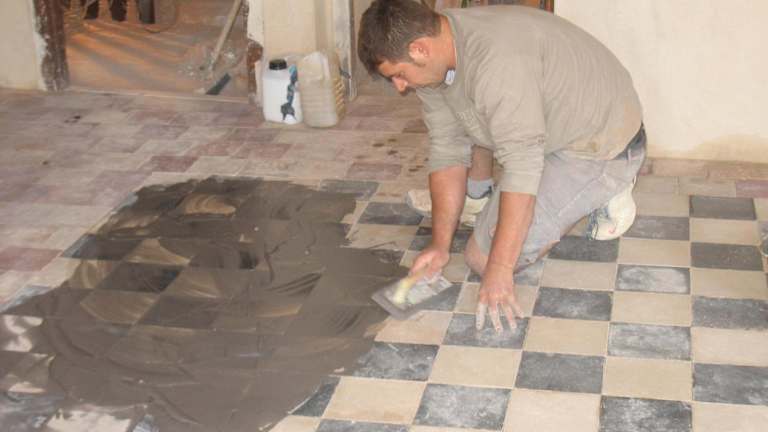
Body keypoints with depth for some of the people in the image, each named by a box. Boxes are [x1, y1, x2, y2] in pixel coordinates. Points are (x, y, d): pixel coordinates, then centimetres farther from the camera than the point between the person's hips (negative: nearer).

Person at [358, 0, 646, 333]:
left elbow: (522, 167, -36)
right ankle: (479, 198, 22)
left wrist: (500, 269, -34)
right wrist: (440, 245, -8)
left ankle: (602, 193, 1)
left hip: (602, 145, -9)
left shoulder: (497, 60, -35)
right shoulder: (434, 57, -6)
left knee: (482, 259, -10)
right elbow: (447, 151, -2)